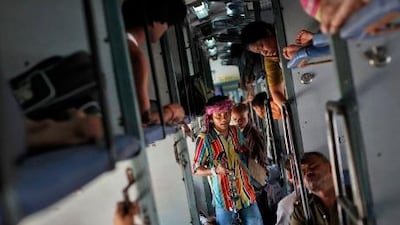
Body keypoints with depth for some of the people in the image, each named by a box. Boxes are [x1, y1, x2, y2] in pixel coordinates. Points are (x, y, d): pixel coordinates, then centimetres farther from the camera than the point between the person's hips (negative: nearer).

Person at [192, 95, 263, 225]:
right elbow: (196, 169, -11)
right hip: (224, 197, -5)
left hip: (246, 193, 5)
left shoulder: (236, 131, 3)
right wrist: (214, 170, -26)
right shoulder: (204, 138, -16)